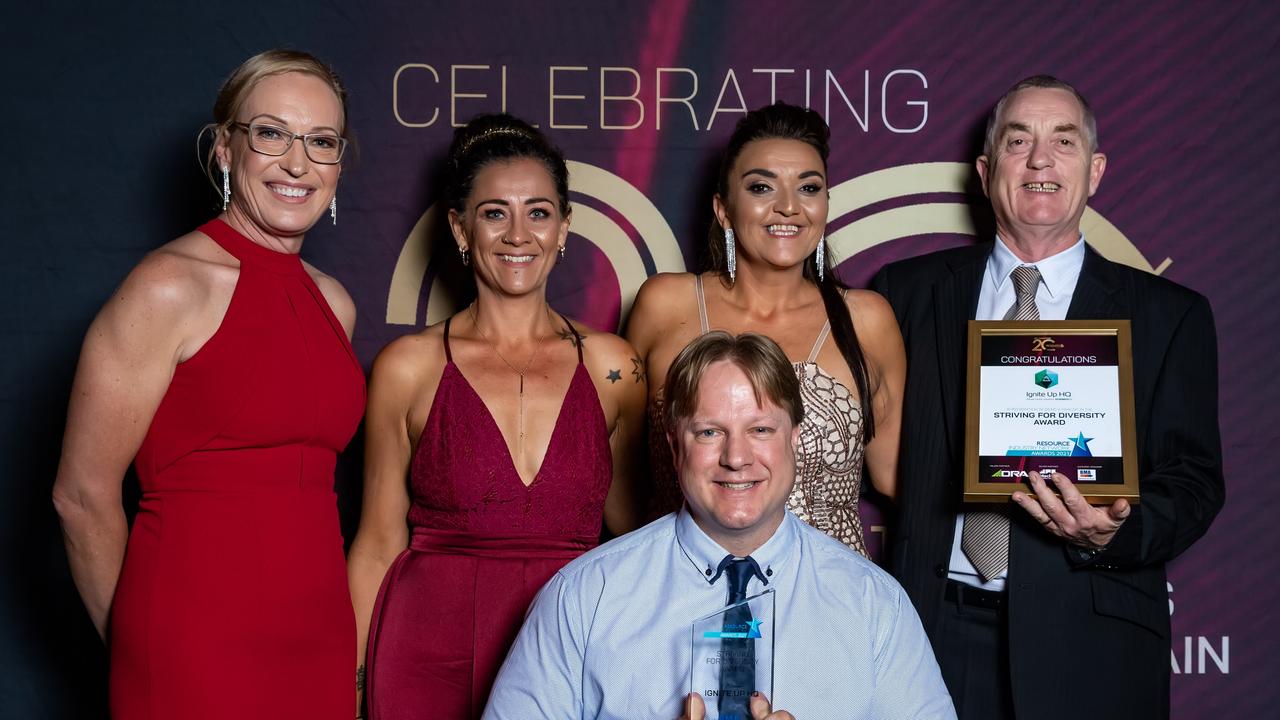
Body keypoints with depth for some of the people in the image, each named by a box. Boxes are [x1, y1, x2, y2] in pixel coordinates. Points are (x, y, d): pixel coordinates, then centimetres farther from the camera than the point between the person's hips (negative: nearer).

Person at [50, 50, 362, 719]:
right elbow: (83, 494, -8)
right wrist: (142, 649, 3)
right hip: (196, 652, -6)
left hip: (321, 640, 6)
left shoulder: (333, 303, 9)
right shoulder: (170, 287, -10)